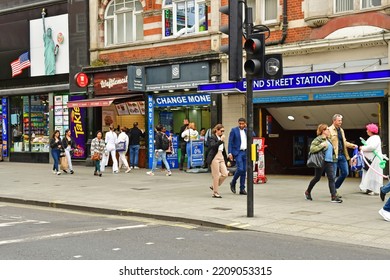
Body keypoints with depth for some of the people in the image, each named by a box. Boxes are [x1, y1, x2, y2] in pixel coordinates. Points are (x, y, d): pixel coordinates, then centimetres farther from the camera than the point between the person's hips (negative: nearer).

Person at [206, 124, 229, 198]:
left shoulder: (221, 138, 17)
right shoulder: (212, 137, -5)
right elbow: (212, 146, -24)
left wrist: (225, 159, 19)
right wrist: (221, 141, -30)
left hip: (221, 157, 8)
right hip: (214, 158, -8)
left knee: (225, 174, 0)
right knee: (216, 176, -4)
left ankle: (214, 186, 19)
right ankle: (215, 193, 6)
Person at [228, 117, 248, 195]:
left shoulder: (246, 130, 12)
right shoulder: (234, 130, -2)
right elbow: (230, 142, -4)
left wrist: (247, 128, -4)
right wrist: (230, 153, -12)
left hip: (245, 152, 5)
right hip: (238, 152, -5)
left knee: (244, 171, 4)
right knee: (240, 169, -15)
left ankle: (242, 189, 10)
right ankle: (233, 183, 9)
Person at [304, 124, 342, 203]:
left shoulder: (328, 140, 14)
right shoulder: (318, 139, -10)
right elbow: (312, 149, -19)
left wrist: (333, 157, 17)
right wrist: (321, 145, -24)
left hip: (329, 162, 7)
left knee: (331, 178, -4)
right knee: (317, 178, 6)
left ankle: (333, 196, -7)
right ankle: (307, 192, 26)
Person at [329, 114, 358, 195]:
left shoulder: (341, 130, 18)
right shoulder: (330, 130, -7)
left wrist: (352, 145, 11)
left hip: (342, 155, 8)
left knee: (345, 173, 9)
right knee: (333, 174, 0)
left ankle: (336, 187, 26)